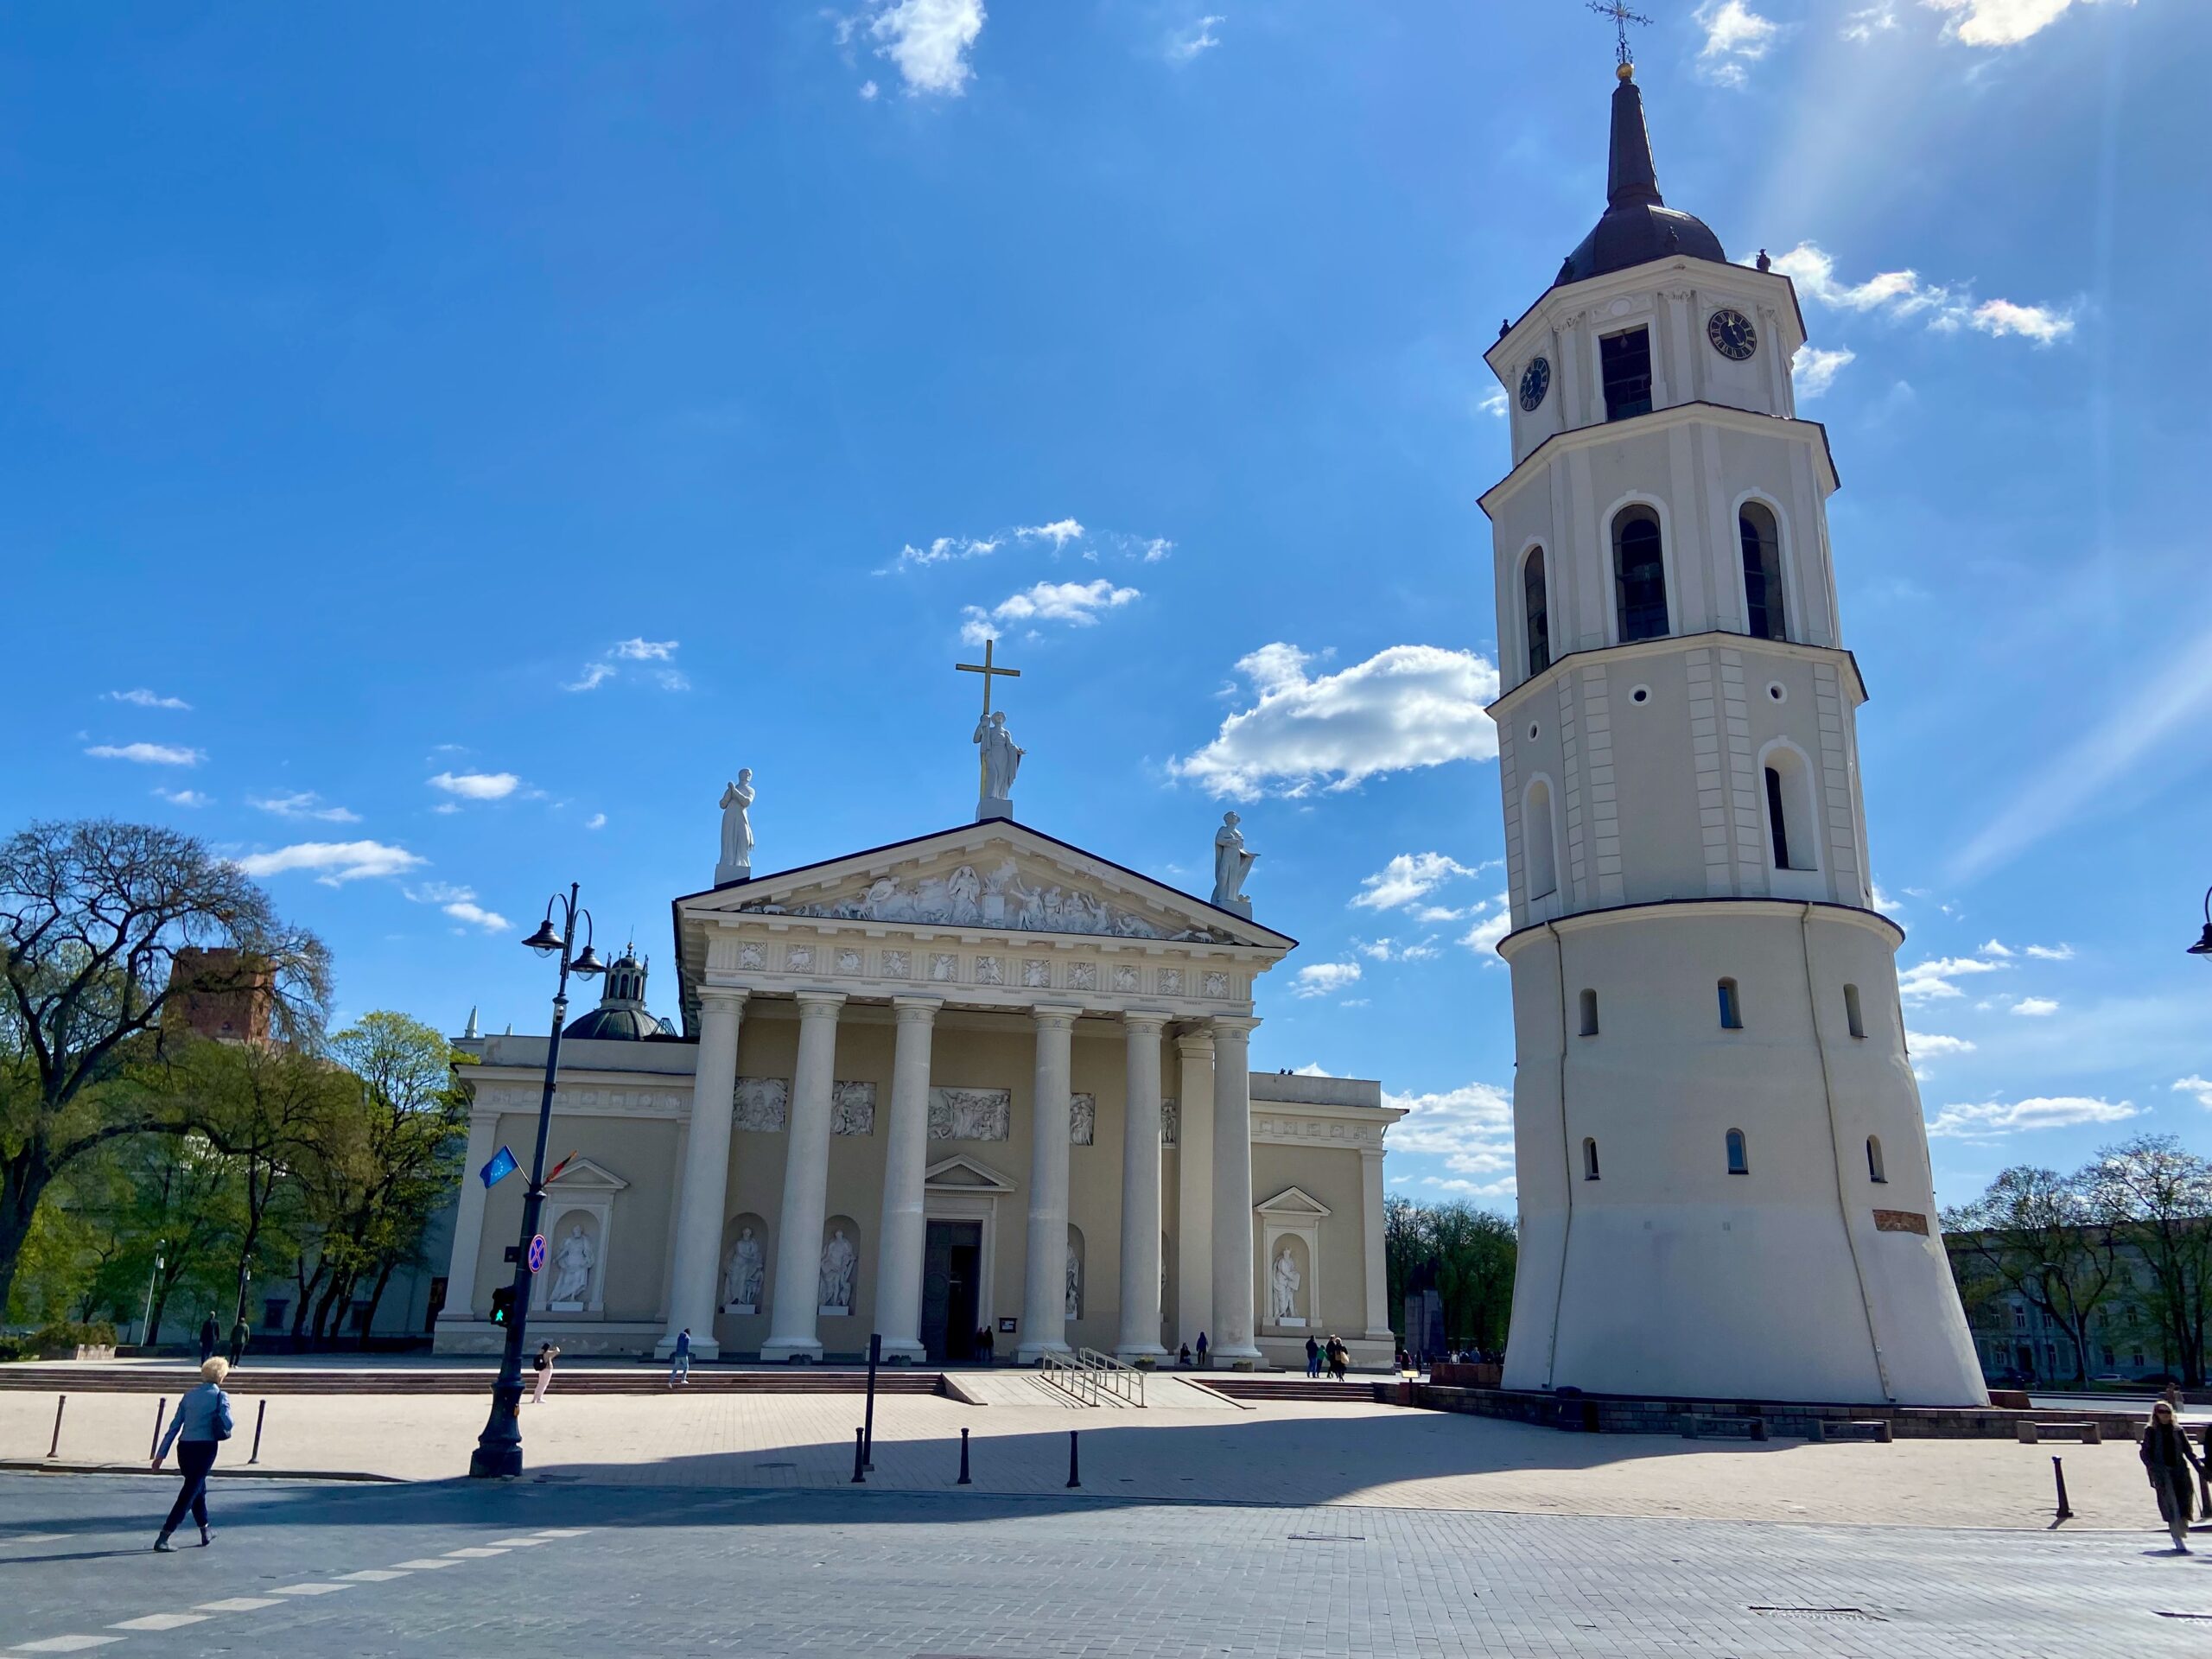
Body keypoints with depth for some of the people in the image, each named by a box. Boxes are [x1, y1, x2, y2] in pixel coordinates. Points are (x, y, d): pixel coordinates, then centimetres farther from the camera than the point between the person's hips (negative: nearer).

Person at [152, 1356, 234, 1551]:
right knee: (189, 1494, 1)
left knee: (198, 1489, 21)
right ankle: (163, 1538, -6)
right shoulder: (220, 1396, -5)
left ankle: (206, 1533, 33)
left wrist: (162, 1453, 11)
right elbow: (227, 1423, -16)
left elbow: (174, 1426, 9)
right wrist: (224, 1431, 8)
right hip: (205, 1447, -6)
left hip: (184, 1447, 6)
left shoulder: (190, 1396, 11)